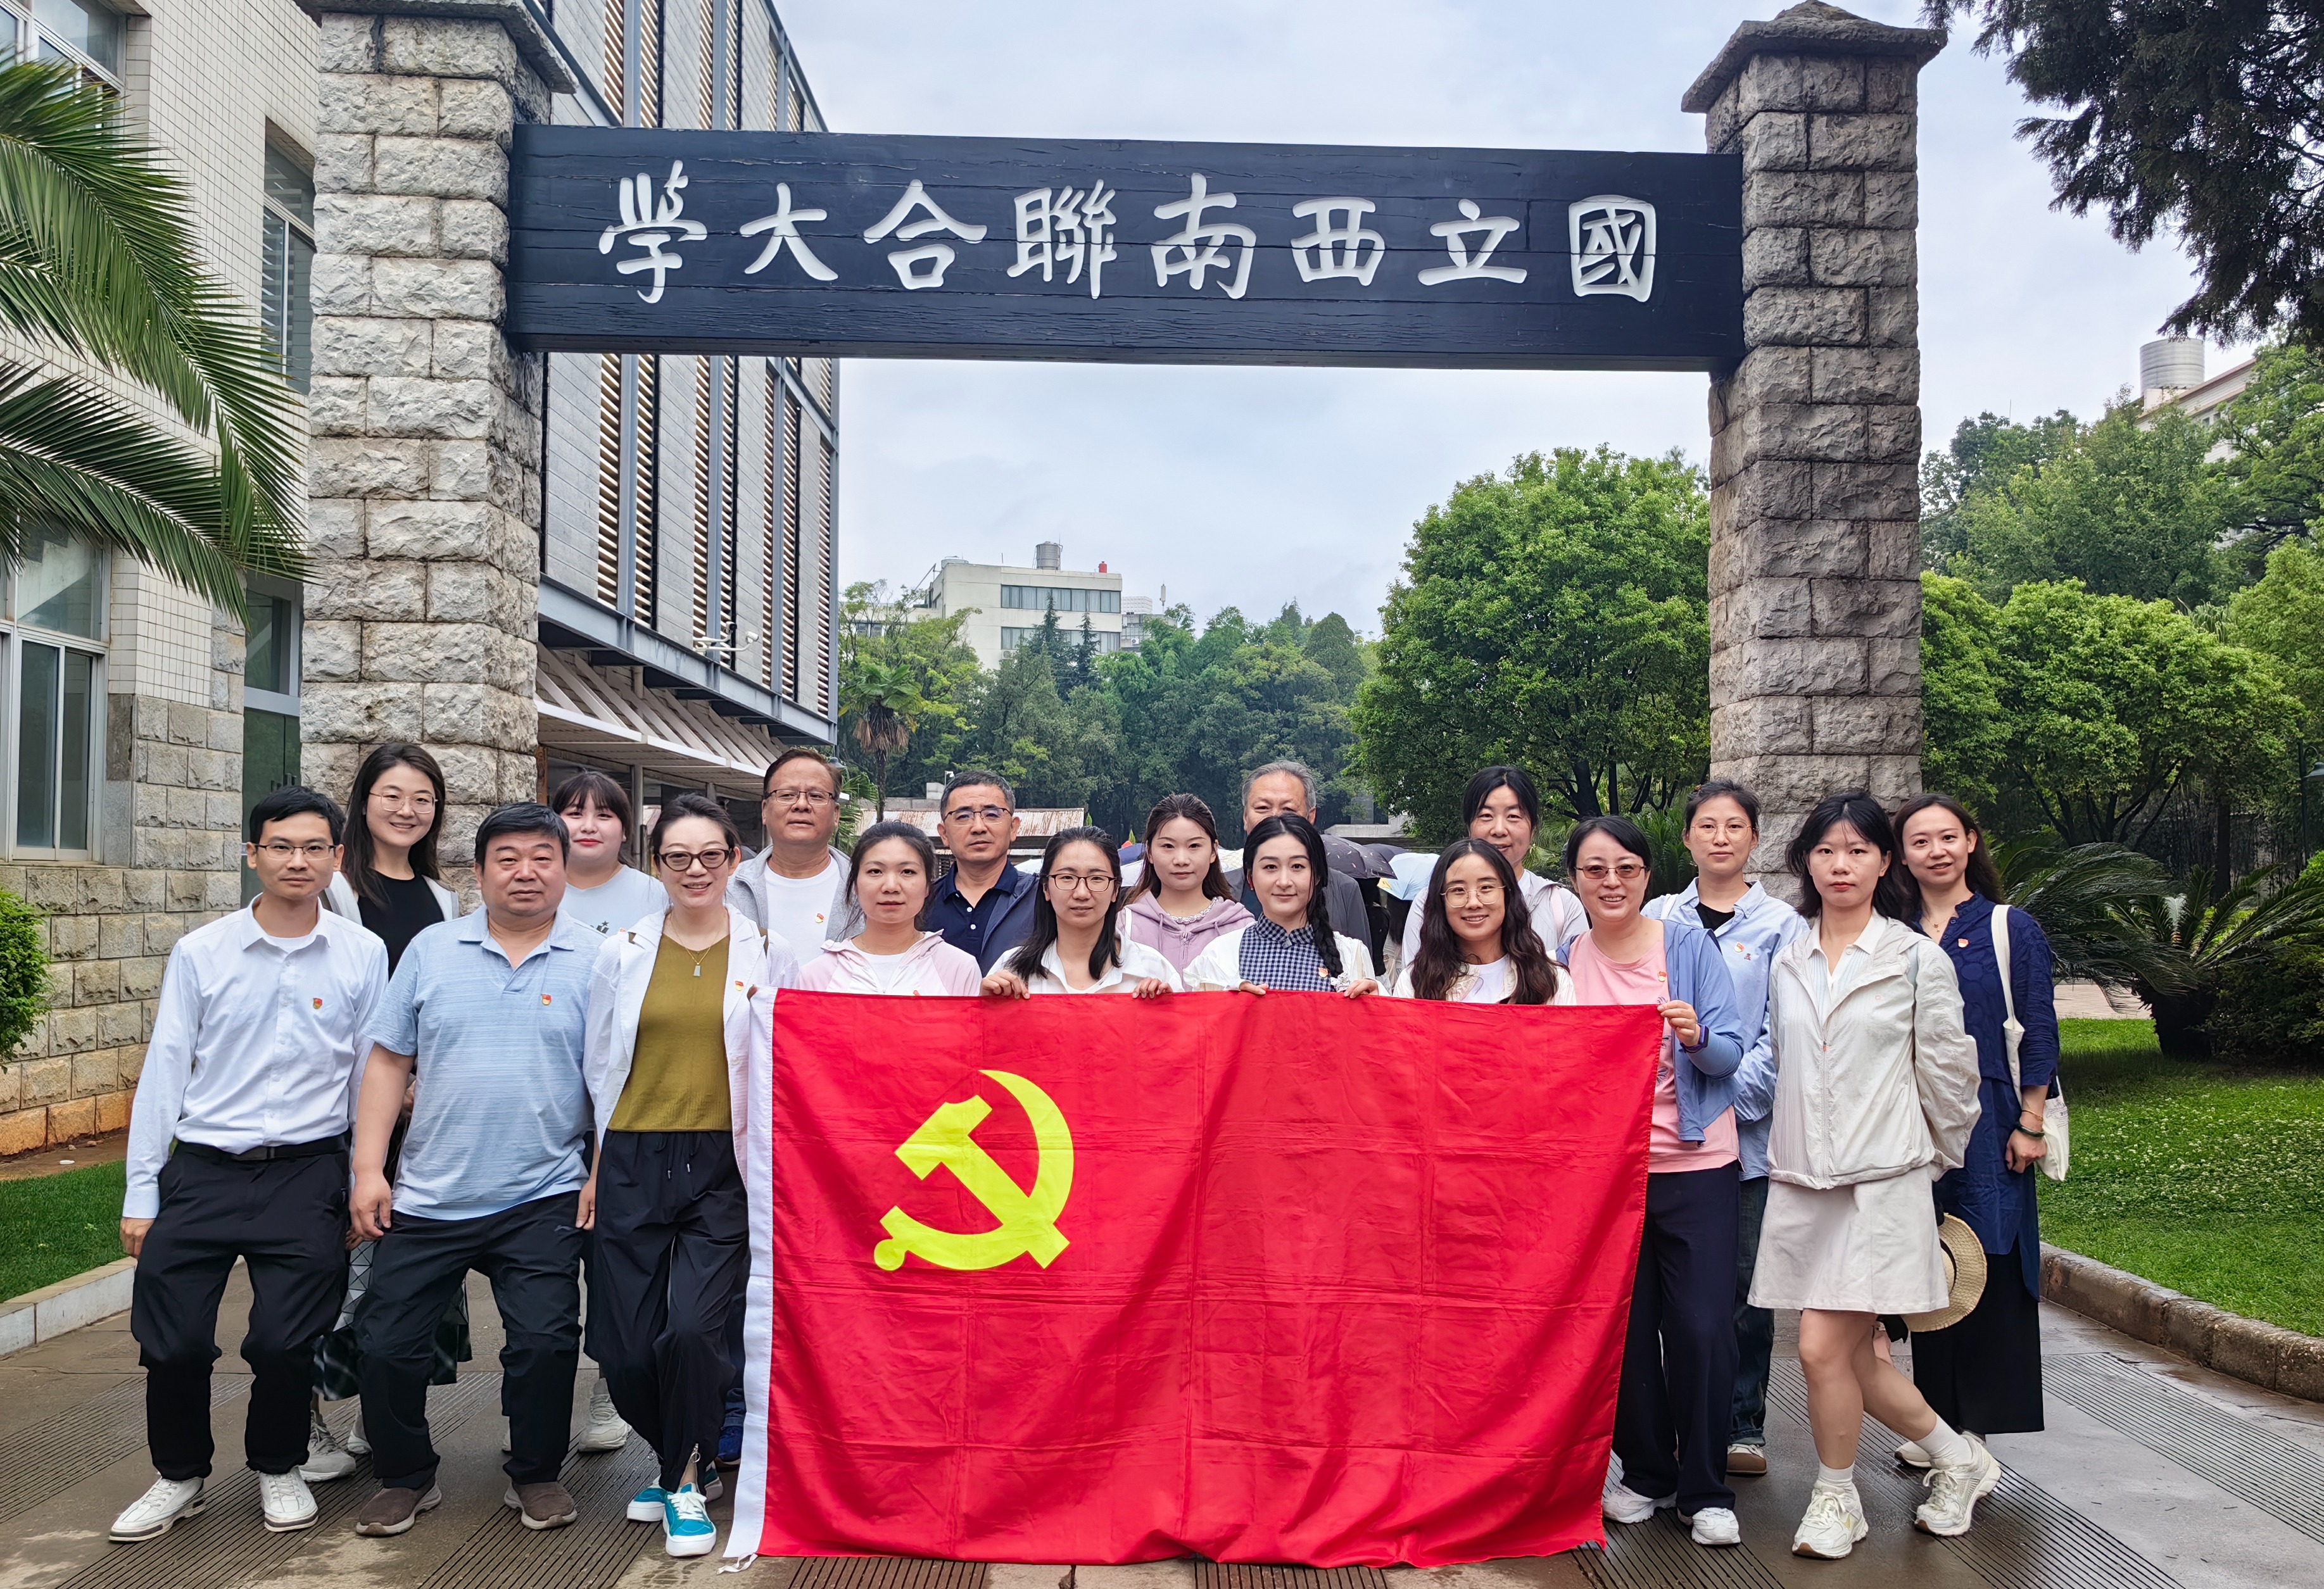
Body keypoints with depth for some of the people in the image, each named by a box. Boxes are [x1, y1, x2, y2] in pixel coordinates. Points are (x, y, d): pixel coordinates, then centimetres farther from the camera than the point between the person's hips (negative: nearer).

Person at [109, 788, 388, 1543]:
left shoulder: (364, 954, 0)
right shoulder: (200, 953, 1)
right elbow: (164, 1072, 3)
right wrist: (141, 1193, 2)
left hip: (308, 1173, -1)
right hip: (203, 1169, 1)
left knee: (286, 1343, -1)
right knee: (172, 1343, 3)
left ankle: (278, 1467, 27)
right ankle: (179, 1476, 29)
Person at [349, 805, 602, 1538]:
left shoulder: (595, 961, -2)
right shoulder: (432, 950, 5)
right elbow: (389, 1061, 6)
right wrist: (368, 1168, 0)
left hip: (541, 1201, -2)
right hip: (428, 1198, 3)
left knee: (546, 1341, -7)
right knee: (385, 1344, 5)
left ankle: (536, 1474, 19)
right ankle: (405, 1477, 28)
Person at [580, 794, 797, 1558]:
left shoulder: (768, 955, 3)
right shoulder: (623, 952, 7)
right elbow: (598, 1067, 13)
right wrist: (593, 1168, 8)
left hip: (723, 1166, -2)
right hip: (633, 1162, 2)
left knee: (693, 1331, -17)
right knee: (625, 1350, 1)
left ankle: (689, 1482, 8)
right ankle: (682, 1459, 30)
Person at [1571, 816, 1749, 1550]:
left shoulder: (1690, 946, -4)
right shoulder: (1565, 960, 3)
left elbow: (1730, 1054, -7)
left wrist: (1698, 1037, -27)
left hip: (1692, 1164, -2)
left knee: (1701, 1328, -4)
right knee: (1627, 1327, 8)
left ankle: (1705, 1491, 11)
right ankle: (1644, 1473, 27)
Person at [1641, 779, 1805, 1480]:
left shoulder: (1781, 926, 3)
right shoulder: (1658, 918, 9)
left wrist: (1731, 1096, -13)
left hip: (1750, 1130, -1)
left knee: (1746, 1282, 4)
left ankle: (1743, 1426, 16)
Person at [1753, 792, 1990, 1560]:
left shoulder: (1917, 960, -2)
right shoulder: (1786, 961, 9)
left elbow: (1948, 1071, 4)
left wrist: (1936, 1156, 13)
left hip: (1882, 1181, -4)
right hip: (1800, 1180, 4)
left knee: (1824, 1348, -10)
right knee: (1854, 1357, 8)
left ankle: (1836, 1498, 14)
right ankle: (1959, 1459, 32)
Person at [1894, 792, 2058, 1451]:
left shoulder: (2012, 930, 1)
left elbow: (2039, 1034, -2)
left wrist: (2030, 1125, -8)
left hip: (1985, 1121, -3)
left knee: (1988, 1270, -1)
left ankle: (1975, 1426, 7)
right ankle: (1939, 1425, 16)